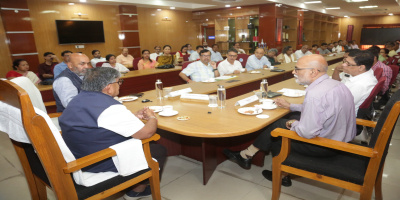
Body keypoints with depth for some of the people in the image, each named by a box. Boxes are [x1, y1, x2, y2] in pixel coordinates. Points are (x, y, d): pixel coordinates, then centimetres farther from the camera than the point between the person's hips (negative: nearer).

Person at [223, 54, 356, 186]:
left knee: (275, 129, 6)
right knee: (280, 122, 13)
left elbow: (307, 132, -30)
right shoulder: (336, 84, 4)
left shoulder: (315, 94, -29)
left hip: (324, 145, -9)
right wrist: (290, 106, 20)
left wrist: (293, 124, -8)